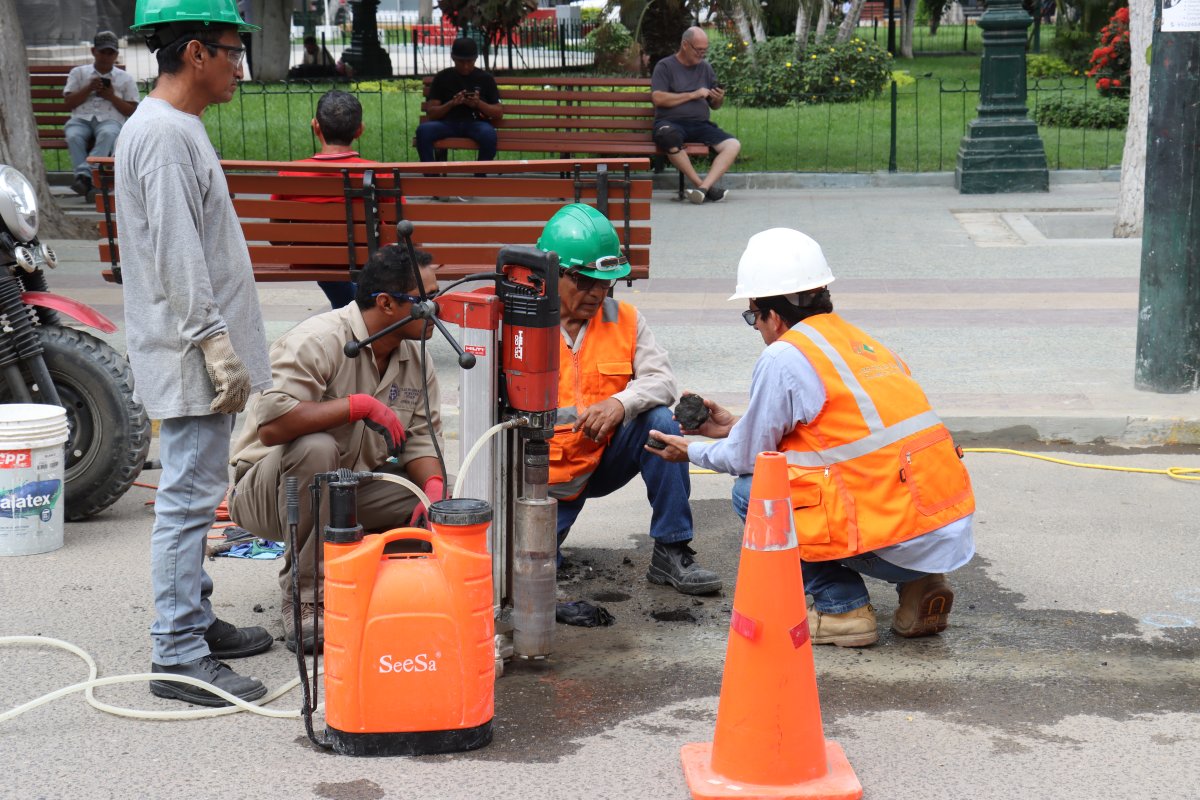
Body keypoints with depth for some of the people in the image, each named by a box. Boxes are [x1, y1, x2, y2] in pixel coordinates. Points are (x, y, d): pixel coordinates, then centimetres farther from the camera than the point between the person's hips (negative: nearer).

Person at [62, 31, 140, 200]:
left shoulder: (126, 79, 18)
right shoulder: (78, 73, 21)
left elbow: (132, 111, 11)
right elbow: (68, 103, 12)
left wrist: (111, 96, -2)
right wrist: (89, 88, 0)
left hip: (110, 120, -1)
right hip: (82, 119, 2)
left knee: (108, 134, -39)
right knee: (73, 136, -35)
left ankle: (85, 174, -53)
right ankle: (84, 178, -45)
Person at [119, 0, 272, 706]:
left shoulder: (178, 129, 17)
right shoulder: (164, 135, -16)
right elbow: (177, 255, -22)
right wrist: (214, 342, -23)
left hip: (200, 350, 11)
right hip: (190, 354, -11)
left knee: (194, 493, 17)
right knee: (189, 497, -8)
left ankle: (195, 620, 28)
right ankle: (179, 657, -4)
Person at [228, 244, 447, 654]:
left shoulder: (417, 359, 2)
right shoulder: (317, 340, -23)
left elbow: (421, 439, 2)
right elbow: (271, 426, -35)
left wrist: (434, 486, -19)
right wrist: (360, 405, -33)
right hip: (266, 492, -6)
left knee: (438, 498, -13)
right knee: (315, 448, -39)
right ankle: (304, 598, -23)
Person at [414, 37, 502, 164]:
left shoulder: (485, 78, 12)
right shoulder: (442, 77, 12)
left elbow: (499, 113, 9)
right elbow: (431, 113, 7)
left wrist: (479, 104, -10)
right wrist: (451, 104, -12)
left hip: (476, 122, -1)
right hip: (448, 122, 1)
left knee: (489, 133, -37)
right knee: (423, 130, -31)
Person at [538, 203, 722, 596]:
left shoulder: (624, 320, -1)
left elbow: (661, 380, -9)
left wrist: (621, 403, -31)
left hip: (606, 458, 3)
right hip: (547, 474, -3)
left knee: (660, 422, -24)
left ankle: (672, 554, -16)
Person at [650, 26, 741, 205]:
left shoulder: (706, 68, 21)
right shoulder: (665, 66, 6)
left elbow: (714, 105, 25)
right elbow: (658, 98, -8)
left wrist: (719, 99, 0)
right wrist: (693, 95, -6)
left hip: (700, 124, 5)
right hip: (671, 123, -5)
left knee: (733, 145, -22)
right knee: (669, 137, -41)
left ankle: (703, 187, -37)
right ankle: (703, 185, -35)